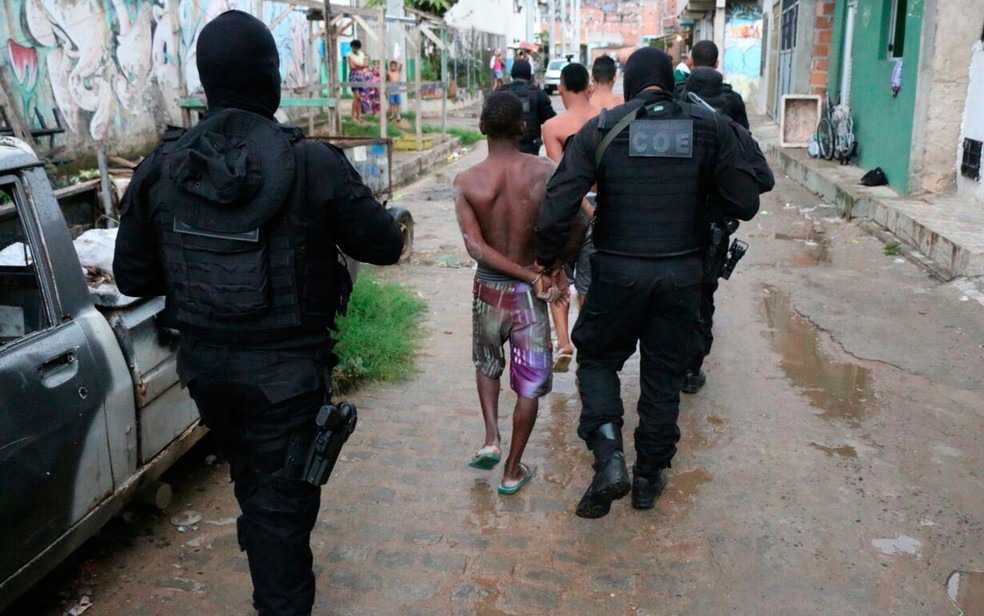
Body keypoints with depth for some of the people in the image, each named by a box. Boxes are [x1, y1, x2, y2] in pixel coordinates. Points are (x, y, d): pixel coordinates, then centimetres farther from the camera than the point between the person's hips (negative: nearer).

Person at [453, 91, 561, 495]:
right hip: (528, 294, -1)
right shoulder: (544, 172, -11)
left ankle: (491, 439, 15)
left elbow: (474, 246, -19)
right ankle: (513, 470, 21)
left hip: (488, 288, 1)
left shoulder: (466, 182, -9)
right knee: (529, 382, 13)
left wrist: (529, 276, -16)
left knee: (487, 363, 29)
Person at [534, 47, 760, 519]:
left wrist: (547, 259, 3)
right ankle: (650, 478, 27)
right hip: (683, 273, 2)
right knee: (663, 374, 15)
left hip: (618, 271, -2)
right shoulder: (710, 128, -1)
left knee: (598, 358, 18)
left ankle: (609, 459, 0)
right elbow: (745, 204, -3)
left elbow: (557, 208, -13)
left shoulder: (601, 129, -6)